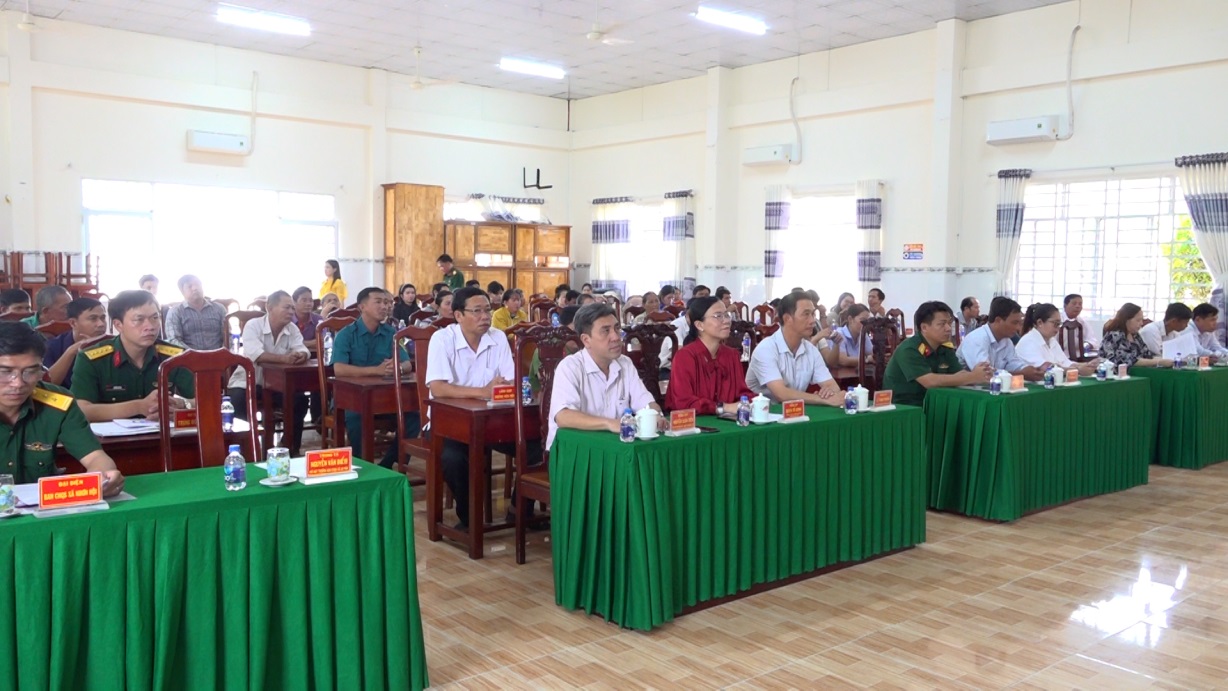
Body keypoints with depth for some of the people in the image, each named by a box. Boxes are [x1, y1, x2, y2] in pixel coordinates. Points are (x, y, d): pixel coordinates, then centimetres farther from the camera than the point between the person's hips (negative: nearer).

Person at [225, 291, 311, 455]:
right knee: (238, 402, -33)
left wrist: (301, 355, -39)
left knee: (300, 399, -17)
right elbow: (255, 354, -33)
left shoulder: (292, 329, 1)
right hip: (248, 381, -4)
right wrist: (283, 358, -46)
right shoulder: (253, 325, -16)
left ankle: (290, 447, 0)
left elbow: (302, 350, -13)